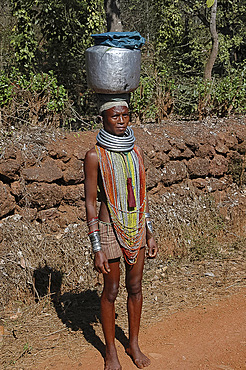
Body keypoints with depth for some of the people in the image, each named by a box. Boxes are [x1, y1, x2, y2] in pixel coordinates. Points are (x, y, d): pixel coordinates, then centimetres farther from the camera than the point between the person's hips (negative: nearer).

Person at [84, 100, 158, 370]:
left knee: (135, 287, 15)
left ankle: (134, 344, 33)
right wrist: (97, 249, -13)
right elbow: (90, 203, -11)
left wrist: (149, 234, 11)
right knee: (111, 291, 8)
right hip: (110, 230, -5)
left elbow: (141, 195, 12)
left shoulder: (136, 152, 4)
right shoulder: (95, 156, -12)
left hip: (137, 228, 5)